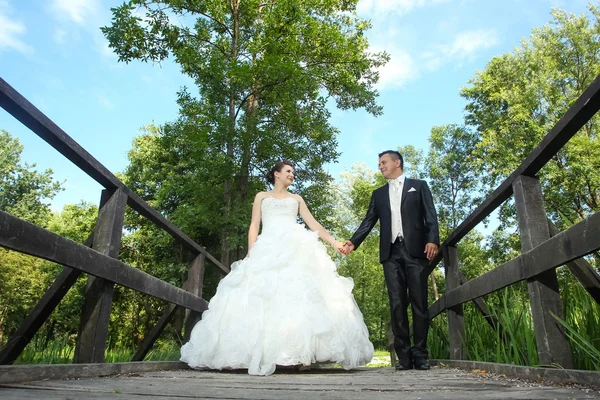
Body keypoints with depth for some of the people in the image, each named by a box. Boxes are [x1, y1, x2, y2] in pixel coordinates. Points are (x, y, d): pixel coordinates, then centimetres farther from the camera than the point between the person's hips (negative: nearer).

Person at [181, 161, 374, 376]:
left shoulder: (296, 199, 25)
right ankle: (265, 355, -16)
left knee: (301, 294, -16)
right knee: (265, 296, -17)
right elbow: (254, 227, 11)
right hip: (269, 250, -1)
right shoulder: (262, 196, 21)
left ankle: (303, 354, -17)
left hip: (297, 250, 1)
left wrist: (333, 242, 7)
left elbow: (313, 224, 18)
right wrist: (251, 254, -3)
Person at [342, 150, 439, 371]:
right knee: (397, 304, -1)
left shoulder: (418, 185, 14)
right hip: (391, 253, 3)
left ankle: (420, 353, 5)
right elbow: (368, 221, 11)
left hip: (415, 250, -2)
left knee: (419, 303, -2)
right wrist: (353, 241, -5)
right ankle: (404, 355, 2)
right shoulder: (378, 193, 21)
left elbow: (430, 215, 4)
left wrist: (432, 239, -13)